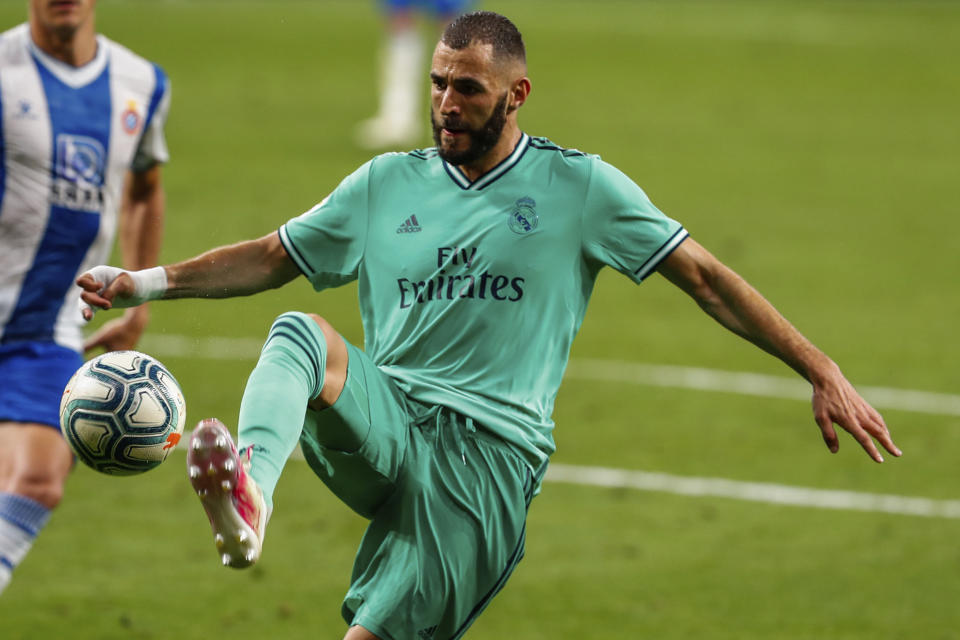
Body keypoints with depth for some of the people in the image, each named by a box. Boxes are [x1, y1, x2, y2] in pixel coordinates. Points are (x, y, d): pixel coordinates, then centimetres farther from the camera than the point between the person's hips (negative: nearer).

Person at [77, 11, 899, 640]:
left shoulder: (578, 188, 5)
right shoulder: (387, 185, 15)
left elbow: (705, 277, 5)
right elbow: (270, 259, 24)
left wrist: (823, 375, 1)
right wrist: (143, 284, 15)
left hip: (490, 447, -2)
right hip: (384, 421, 2)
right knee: (301, 336, -30)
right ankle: (249, 497, -56)